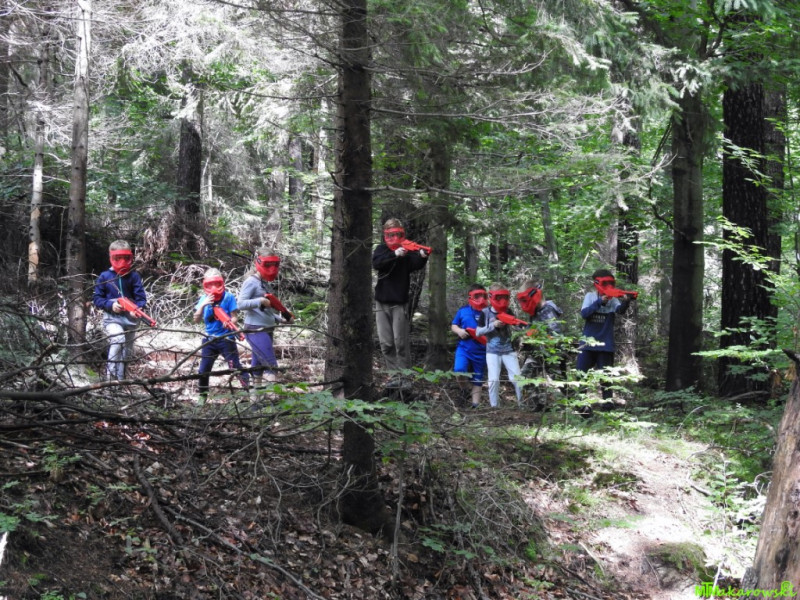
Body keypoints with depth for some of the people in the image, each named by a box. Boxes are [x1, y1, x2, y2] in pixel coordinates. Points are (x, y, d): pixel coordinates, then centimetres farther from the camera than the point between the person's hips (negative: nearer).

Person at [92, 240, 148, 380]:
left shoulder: (134, 276, 0)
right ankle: (111, 374, -27)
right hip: (112, 317, -3)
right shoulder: (105, 277, -2)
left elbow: (141, 297, -2)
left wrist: (138, 309, -24)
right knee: (118, 339, -32)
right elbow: (96, 298, 1)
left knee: (127, 353, 12)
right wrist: (110, 305, -16)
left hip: (130, 318, 3)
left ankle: (121, 378, 28)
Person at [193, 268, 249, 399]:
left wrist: (229, 322, -31)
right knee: (203, 370, 7)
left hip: (226, 339, -4)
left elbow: (234, 318, -7)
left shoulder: (228, 297, -7)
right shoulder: (204, 299, 3)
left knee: (236, 367, -10)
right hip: (209, 339, 4)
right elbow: (196, 320, -2)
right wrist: (203, 305, -18)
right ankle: (202, 396, 23)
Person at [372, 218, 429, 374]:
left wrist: (422, 256, -45)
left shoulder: (407, 251, -2)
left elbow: (416, 265, -22)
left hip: (399, 303, -3)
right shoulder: (381, 249, 4)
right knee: (386, 343, 5)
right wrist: (395, 254, -33)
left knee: (400, 343, -7)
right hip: (382, 302, 3)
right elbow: (376, 263, -17)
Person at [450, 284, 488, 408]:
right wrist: (459, 331, -9)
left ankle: (475, 403, 20)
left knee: (478, 379, 9)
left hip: (480, 351, 0)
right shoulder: (463, 310, 2)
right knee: (459, 371, -22)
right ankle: (467, 392, 4)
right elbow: (453, 326, 11)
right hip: (464, 348, 0)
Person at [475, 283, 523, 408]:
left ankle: (522, 403, 13)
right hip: (492, 352, -2)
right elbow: (478, 332, -6)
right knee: (494, 379, -6)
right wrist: (493, 325, -16)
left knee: (517, 378, -1)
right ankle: (494, 406, 6)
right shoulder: (485, 313, -4)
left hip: (508, 351, 2)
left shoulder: (508, 312, 2)